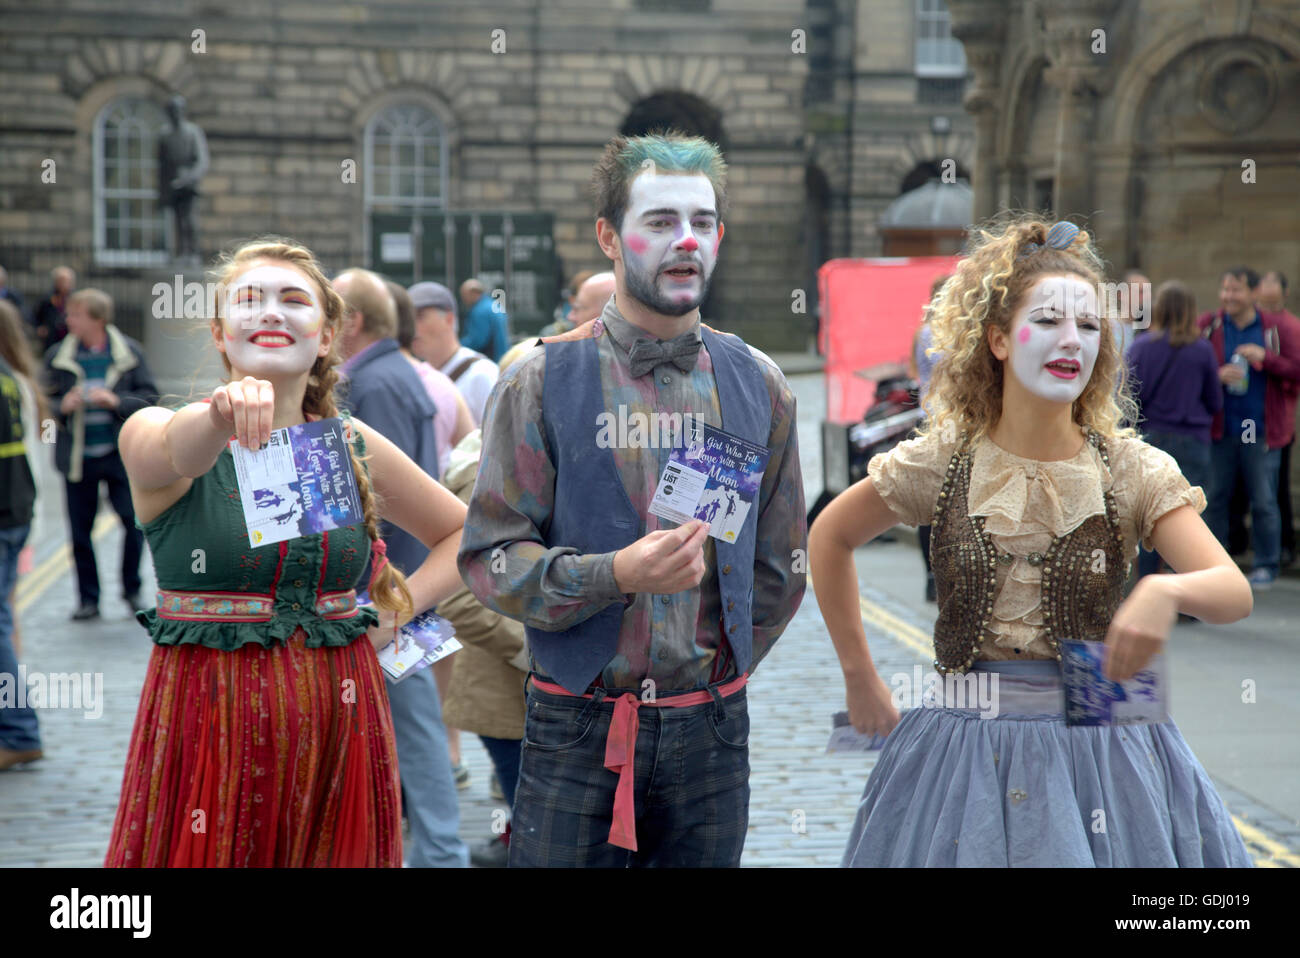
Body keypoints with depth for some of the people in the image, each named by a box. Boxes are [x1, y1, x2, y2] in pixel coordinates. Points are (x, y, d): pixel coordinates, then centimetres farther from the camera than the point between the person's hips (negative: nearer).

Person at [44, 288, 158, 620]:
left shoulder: (129, 352, 0)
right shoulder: (58, 356, 3)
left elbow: (149, 396, -1)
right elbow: (45, 400, 6)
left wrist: (116, 401, -17)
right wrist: (63, 407, -16)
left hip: (120, 455, -1)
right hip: (77, 458, 1)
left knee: (135, 521, -5)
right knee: (80, 531, 5)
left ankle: (131, 591, 15)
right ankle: (88, 599, 18)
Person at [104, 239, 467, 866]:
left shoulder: (354, 447, 8)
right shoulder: (155, 434, -3)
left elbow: (464, 532, 20)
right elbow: (176, 454, -28)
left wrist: (399, 609, 4)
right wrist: (225, 413, -49)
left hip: (337, 721, 3)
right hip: (211, 728, -3)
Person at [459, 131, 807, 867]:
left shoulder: (757, 386, 8)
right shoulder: (542, 383, -2)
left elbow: (781, 565, 15)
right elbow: (490, 557, -7)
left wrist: (709, 672, 9)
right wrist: (616, 573, -20)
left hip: (711, 735, 3)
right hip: (578, 733, -2)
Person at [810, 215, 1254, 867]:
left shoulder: (1133, 470, -5)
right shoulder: (940, 463, -3)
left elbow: (1235, 592, -16)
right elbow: (828, 538, 12)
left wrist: (1167, 591, -38)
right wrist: (860, 679, 13)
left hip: (1101, 748, 0)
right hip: (968, 748, 0)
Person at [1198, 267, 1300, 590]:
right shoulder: (1207, 327, 3)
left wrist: (1265, 358, -14)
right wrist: (1217, 376, -15)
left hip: (1262, 430, -1)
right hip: (1218, 430, 1)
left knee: (1264, 502, 2)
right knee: (1213, 499, 5)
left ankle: (1266, 566, 15)